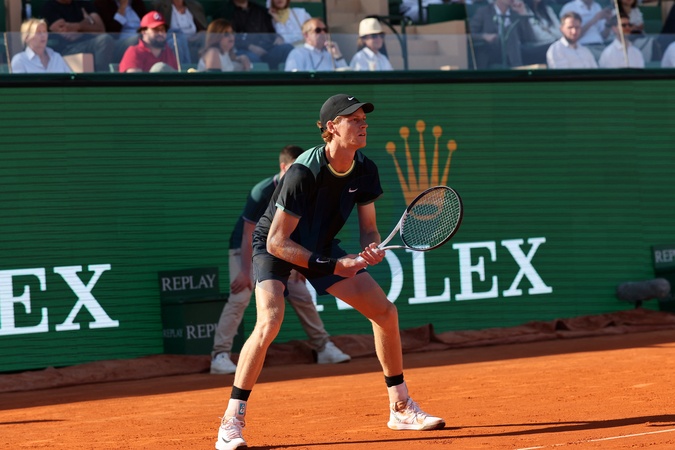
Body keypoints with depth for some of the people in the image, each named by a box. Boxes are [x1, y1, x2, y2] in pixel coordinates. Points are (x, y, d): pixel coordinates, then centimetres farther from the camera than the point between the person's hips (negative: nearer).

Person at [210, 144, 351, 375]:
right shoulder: (262, 192, -27)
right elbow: (248, 233, -24)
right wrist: (246, 272, -24)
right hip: (245, 250, -6)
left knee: (302, 296, 5)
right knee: (239, 298, -21)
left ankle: (323, 348, 16)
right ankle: (220, 356, -23)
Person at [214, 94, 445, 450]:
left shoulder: (365, 170, -12)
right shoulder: (304, 173, -31)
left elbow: (368, 228, -2)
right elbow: (277, 241, -30)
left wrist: (372, 249, -26)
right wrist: (331, 265, -33)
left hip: (321, 246, 7)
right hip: (275, 247, -7)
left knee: (385, 312, 3)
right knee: (270, 321, -30)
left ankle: (401, 409, 18)